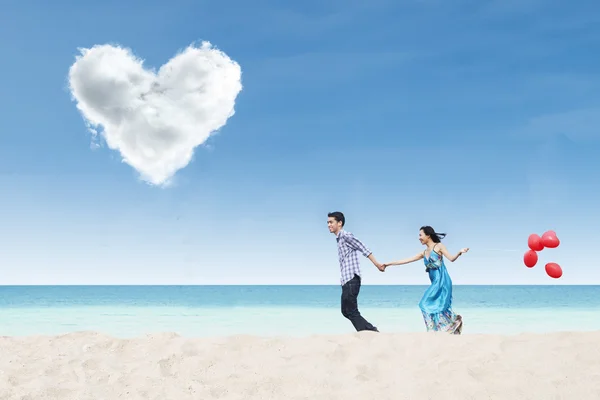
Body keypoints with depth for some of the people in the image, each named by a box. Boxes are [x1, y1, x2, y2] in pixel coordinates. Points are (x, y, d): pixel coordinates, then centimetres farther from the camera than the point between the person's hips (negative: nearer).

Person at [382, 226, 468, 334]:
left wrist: (459, 253, -29)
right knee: (437, 305, 0)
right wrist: (389, 263, 20)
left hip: (442, 280, -7)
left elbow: (451, 258, -8)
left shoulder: (438, 246, 1)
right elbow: (406, 260, 20)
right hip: (435, 283, 7)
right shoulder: (424, 253, 17)